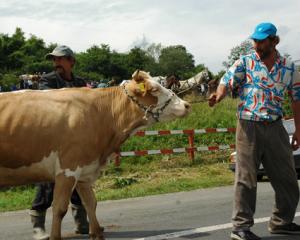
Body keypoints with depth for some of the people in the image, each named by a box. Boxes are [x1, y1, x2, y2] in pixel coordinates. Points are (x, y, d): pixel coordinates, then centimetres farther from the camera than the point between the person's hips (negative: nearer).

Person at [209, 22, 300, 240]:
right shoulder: (245, 62, 1)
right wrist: (218, 95, -32)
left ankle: (282, 221, 27)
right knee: (246, 177, -4)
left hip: (275, 127, 4)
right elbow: (227, 81, -9)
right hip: (249, 126, -4)